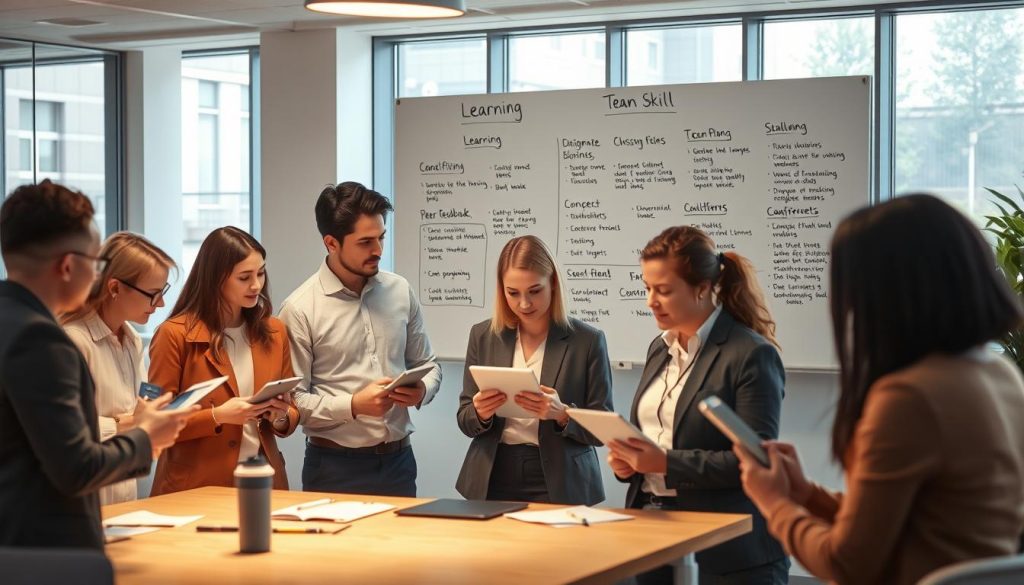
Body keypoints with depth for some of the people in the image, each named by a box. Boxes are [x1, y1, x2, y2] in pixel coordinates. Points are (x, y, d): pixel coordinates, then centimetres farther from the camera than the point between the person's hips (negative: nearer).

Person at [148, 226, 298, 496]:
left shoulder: (274, 332, 6)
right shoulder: (175, 334, -9)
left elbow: (292, 414, 13)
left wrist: (281, 418, -9)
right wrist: (217, 417, -20)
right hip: (196, 489, -4)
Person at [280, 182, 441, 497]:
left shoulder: (400, 291, 4)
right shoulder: (300, 309, -10)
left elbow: (427, 365, 14)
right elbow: (292, 400, -11)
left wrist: (421, 391, -7)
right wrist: (353, 406, -21)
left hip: (398, 461, 4)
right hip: (335, 469, -4)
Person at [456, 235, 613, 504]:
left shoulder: (587, 341, -5)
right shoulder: (483, 336, 4)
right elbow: (466, 421, 9)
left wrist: (562, 414, -22)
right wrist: (480, 413, -14)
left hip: (558, 485, -2)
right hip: (492, 482, 2)